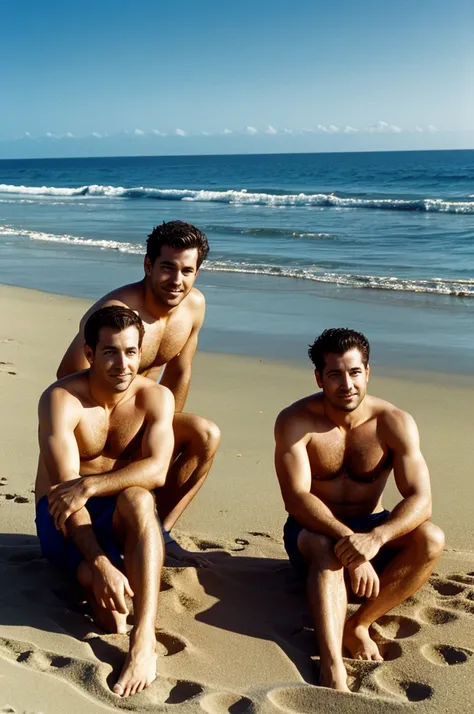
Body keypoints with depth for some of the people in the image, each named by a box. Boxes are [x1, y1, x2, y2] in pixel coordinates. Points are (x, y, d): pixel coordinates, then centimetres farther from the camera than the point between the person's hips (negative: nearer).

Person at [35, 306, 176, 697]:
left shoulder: (156, 397, -8)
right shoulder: (61, 399, -20)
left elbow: (156, 471, -23)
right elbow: (65, 487, -28)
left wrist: (89, 485, -36)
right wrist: (101, 564, -37)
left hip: (122, 513, 3)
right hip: (62, 516, -2)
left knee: (138, 499, -36)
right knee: (103, 584, -35)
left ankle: (144, 642, -40)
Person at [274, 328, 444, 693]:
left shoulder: (395, 423, -14)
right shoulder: (295, 421, -17)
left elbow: (420, 499, -23)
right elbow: (296, 498, -25)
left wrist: (375, 538, -41)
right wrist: (347, 539, -41)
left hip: (370, 527, 3)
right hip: (313, 529, -2)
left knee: (431, 540, -25)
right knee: (327, 549, -37)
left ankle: (358, 625, -26)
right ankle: (332, 665, -51)